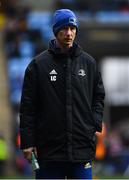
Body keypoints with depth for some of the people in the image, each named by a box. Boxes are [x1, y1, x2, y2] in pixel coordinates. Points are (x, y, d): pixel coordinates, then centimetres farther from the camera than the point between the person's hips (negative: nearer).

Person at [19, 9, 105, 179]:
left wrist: (95, 122, 3)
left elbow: (99, 96, 19)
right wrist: (27, 142, -5)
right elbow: (27, 106, 0)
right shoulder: (38, 64, 1)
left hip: (83, 149, 2)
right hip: (50, 148, -2)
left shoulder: (89, 63, 9)